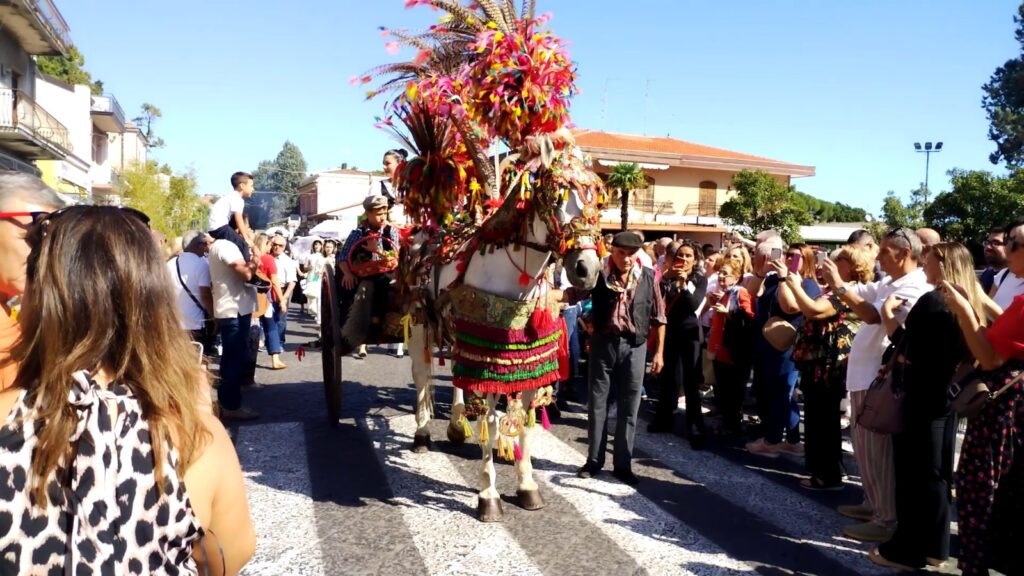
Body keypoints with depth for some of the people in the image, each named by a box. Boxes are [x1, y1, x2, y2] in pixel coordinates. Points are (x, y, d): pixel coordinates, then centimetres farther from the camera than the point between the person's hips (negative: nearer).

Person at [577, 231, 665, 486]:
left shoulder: (648, 277, -1)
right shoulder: (599, 274, -7)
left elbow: (658, 317, 5)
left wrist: (659, 352, 4)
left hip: (634, 346, 1)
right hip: (603, 343, -1)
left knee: (629, 407, 7)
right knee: (597, 402, 8)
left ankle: (623, 464, 19)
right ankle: (594, 460, 21)